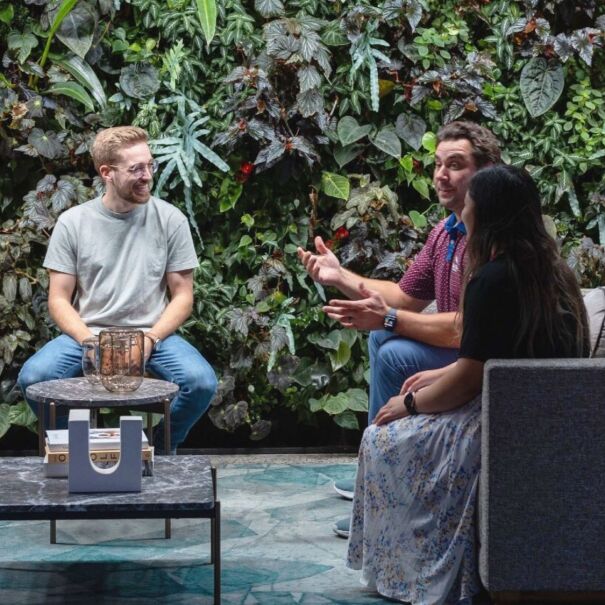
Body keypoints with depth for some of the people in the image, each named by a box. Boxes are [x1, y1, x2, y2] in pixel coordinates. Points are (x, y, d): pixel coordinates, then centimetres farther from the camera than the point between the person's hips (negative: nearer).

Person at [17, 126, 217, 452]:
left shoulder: (170, 219, -1)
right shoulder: (72, 223, -1)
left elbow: (182, 295, 2)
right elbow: (59, 300, 1)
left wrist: (150, 339, -15)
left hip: (154, 334, 0)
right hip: (86, 333, 0)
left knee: (202, 383, -28)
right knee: (33, 377, -27)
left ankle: (160, 453, 2)